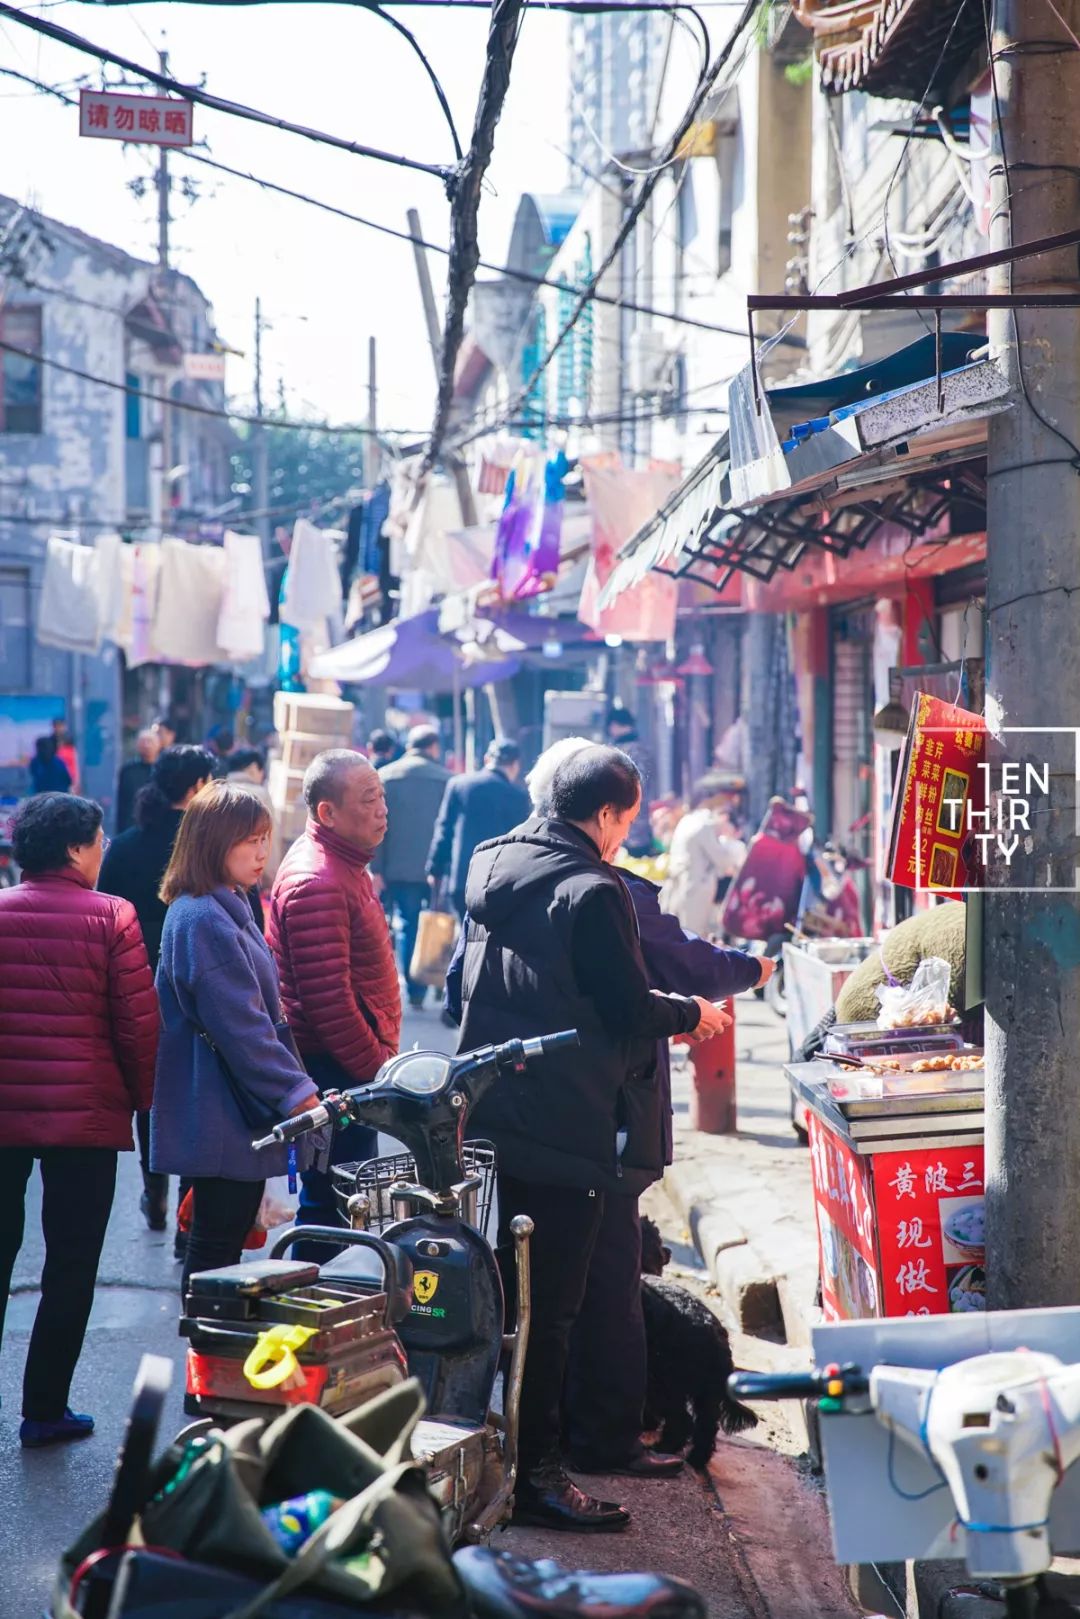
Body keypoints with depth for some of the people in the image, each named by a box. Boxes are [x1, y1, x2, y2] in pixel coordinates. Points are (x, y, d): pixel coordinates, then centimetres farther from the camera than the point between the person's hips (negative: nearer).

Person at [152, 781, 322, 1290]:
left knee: (221, 1244, 14)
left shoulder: (228, 909, 14)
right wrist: (294, 1091, -21)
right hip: (224, 1114, -10)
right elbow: (239, 1024, -22)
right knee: (216, 1248, -3)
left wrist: (289, 1086, 19)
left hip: (230, 1112, 10)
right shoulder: (204, 920, -18)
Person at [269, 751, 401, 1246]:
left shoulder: (345, 865, 14)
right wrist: (375, 1068, -17)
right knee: (329, 1204, -5)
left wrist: (379, 1058, 21)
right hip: (335, 1074, -10)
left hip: (354, 1069, 10)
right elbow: (327, 1000, -24)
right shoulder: (316, 884, -20)